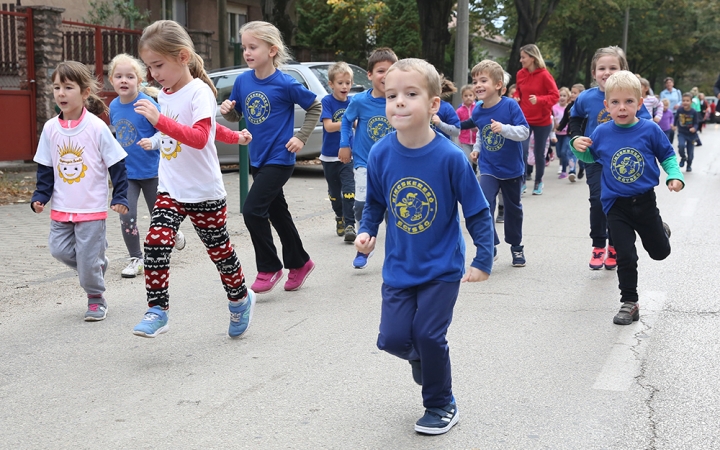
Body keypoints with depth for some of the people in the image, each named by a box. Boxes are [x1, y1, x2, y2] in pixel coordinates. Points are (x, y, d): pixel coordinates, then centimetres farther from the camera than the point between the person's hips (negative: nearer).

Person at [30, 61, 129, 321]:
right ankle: (96, 264, 28)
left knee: (89, 256, -1)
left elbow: (117, 164, -6)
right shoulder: (50, 128, 0)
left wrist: (120, 197, -9)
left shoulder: (97, 127, -12)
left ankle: (96, 299, 20)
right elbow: (45, 168, 9)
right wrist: (40, 197, 0)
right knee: (59, 249, 1)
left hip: (92, 207, -4)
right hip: (61, 207, 4)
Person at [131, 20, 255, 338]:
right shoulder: (164, 95, 6)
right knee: (156, 242, -13)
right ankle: (157, 311, -8)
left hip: (204, 193, -6)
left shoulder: (199, 92, -17)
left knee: (219, 249, 10)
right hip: (170, 191, 6)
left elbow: (200, 137, -33)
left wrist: (159, 120, -41)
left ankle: (240, 300, 32)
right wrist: (233, 136, 33)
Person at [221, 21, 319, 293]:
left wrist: (301, 138, -9)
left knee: (253, 210, -14)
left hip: (280, 159, -7)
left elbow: (315, 107, -3)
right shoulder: (242, 81, -1)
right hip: (258, 159, 7)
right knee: (277, 213, 16)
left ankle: (269, 268, 4)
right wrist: (227, 110, -11)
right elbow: (236, 117, 11)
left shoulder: (285, 84, -16)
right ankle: (299, 263, 33)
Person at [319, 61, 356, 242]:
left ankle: (349, 225, -13)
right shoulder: (327, 101, -8)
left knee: (349, 190, -13)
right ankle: (340, 218, 36)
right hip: (330, 156, 0)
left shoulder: (352, 103, 1)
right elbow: (328, 126, -18)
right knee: (334, 191, 15)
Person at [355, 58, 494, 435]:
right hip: (399, 266, 3)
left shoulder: (450, 157, -21)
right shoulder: (381, 154, -12)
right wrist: (367, 231, -8)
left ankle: (441, 405, 22)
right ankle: (421, 357, 37)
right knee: (393, 338, 0)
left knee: (428, 335, -4)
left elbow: (478, 212, -10)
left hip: (442, 267, -3)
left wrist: (483, 261, -8)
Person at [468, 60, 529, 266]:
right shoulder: (477, 112, -6)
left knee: (513, 208, 15)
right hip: (488, 168, 2)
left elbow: (525, 131, -22)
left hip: (512, 168, -2)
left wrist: (504, 128, -36)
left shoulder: (510, 105, -18)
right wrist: (477, 149, 2)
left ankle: (516, 246, 35)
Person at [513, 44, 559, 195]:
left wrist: (539, 100, -28)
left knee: (539, 153, 9)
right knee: (522, 151, -13)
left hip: (542, 121, -2)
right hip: (524, 120, 2)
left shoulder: (544, 75, -14)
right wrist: (516, 97, -5)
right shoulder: (520, 74, 1)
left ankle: (538, 182, 28)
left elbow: (555, 96, -12)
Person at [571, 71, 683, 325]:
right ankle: (630, 302, 14)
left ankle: (660, 230, 51)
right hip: (616, 205, 0)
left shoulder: (649, 130, -10)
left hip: (645, 201, 0)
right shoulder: (602, 133, -6)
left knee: (660, 252, 17)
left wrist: (675, 176, -14)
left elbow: (667, 155, 2)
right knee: (626, 257, -1)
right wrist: (578, 146, -8)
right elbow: (590, 156, 12)